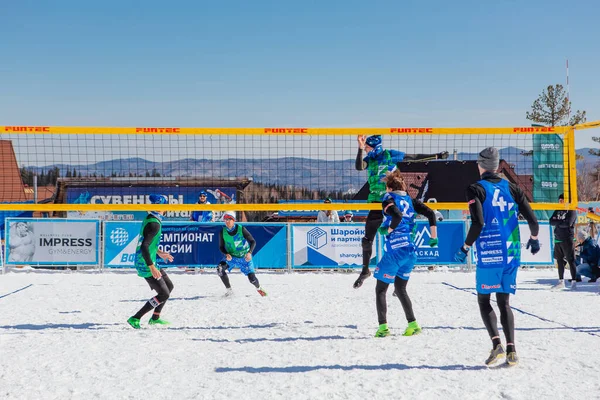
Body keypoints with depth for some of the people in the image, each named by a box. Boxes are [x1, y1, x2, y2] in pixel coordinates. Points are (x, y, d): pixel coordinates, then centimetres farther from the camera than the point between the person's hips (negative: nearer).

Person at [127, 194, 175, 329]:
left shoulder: (148, 219, 8)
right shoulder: (155, 224, -22)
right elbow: (144, 247, -29)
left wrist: (159, 252, 30)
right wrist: (152, 267, -28)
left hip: (147, 261, 10)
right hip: (146, 264, -10)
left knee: (169, 286, 19)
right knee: (164, 294, -6)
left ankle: (155, 317, 29)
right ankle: (135, 319, -4)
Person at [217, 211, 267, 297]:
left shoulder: (241, 229, -18)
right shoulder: (222, 232, -11)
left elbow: (253, 242, -13)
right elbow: (221, 247, 0)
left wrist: (249, 252, -29)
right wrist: (226, 254, -21)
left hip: (244, 257, -2)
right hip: (231, 257, 2)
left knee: (252, 278, -9)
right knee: (220, 269, -26)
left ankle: (258, 288, 29)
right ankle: (229, 290, -7)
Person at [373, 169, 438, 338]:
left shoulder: (389, 200, -5)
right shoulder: (411, 200, 13)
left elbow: (398, 216, -24)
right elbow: (430, 213, 4)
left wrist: (388, 230, -10)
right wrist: (434, 237, 8)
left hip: (394, 252, -6)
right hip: (411, 251, 6)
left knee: (380, 290, 4)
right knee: (400, 289, 20)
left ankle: (383, 327, -6)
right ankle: (413, 324, 14)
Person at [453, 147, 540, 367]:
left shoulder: (476, 189, -5)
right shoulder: (512, 188, 8)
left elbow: (478, 223, -17)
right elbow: (532, 220, 4)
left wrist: (465, 247, -6)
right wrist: (534, 239, 23)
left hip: (489, 255, -4)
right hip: (512, 254, 4)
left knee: (483, 300, 9)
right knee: (504, 302, 13)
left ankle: (496, 343, -9)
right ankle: (511, 350, 3)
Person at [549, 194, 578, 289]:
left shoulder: (571, 211, -3)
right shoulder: (557, 211, 16)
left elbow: (568, 223, -16)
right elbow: (551, 222, 5)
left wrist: (557, 222, -4)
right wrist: (561, 222, -10)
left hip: (567, 239, -6)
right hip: (558, 239, 6)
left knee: (571, 261, -7)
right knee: (560, 261, 10)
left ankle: (574, 281, -6)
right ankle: (561, 281, 17)